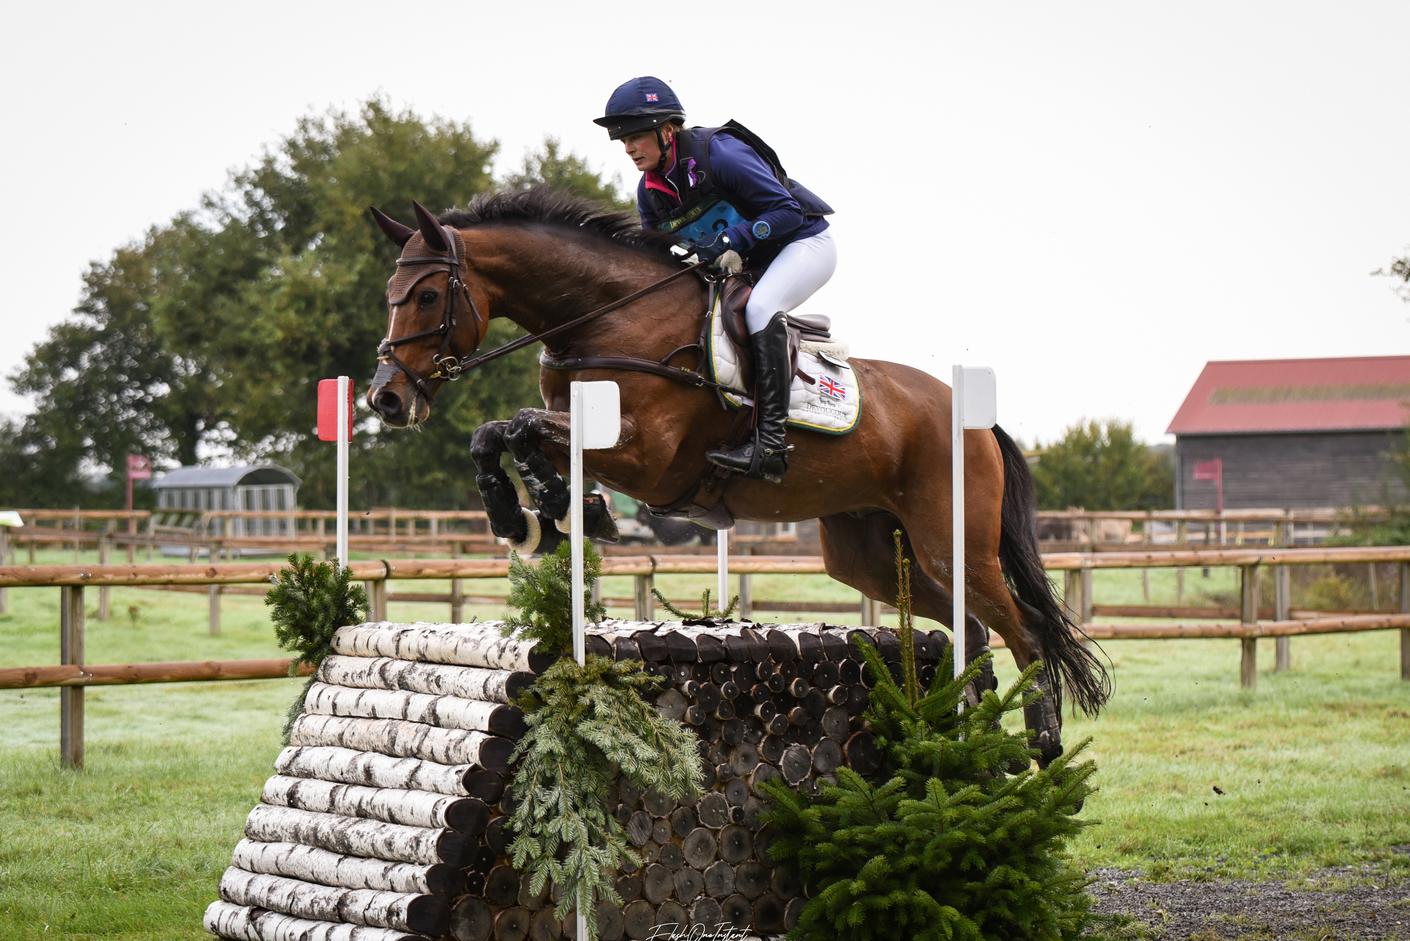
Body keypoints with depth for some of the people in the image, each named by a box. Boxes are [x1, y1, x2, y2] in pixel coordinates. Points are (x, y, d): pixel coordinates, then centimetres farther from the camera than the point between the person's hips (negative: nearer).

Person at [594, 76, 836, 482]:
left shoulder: (720, 153, -26)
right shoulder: (649, 190, -3)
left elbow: (786, 210, -25)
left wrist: (728, 241, -33)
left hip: (804, 242, -9)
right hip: (741, 264, 9)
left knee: (760, 308, -33)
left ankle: (771, 441, -40)